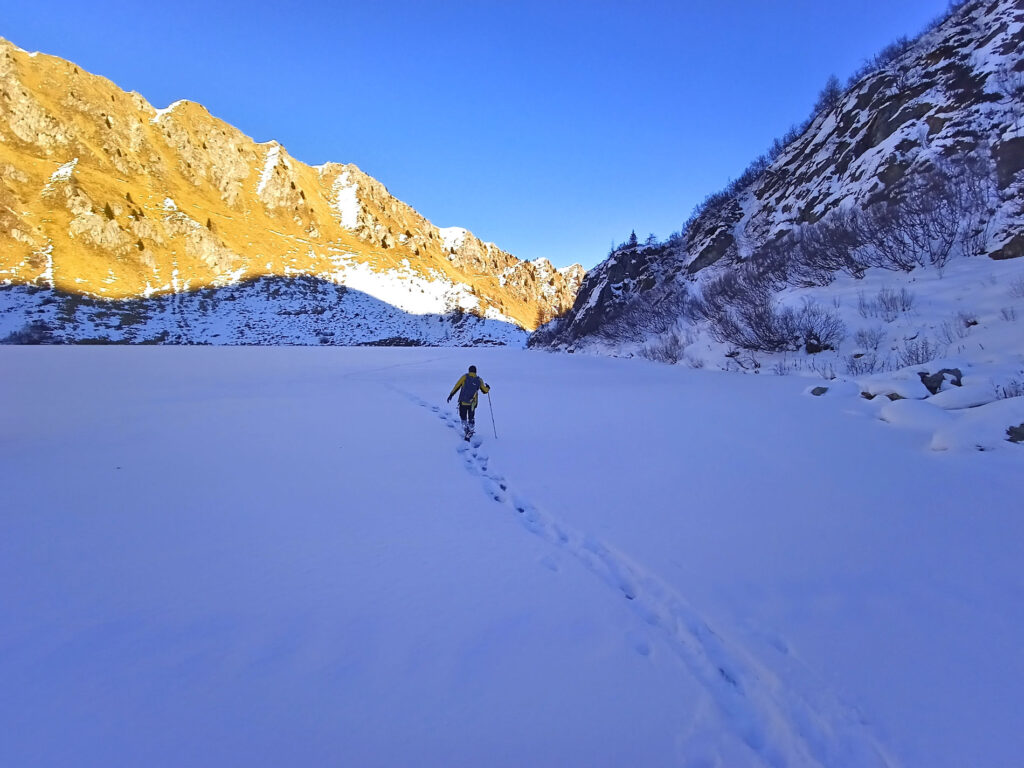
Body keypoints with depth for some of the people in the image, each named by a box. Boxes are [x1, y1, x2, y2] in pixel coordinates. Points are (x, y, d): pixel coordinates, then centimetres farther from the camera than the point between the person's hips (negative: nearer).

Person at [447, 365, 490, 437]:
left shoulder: (465, 376, -1)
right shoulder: (479, 380, 2)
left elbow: (457, 386, -4)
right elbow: (485, 391, 12)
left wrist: (451, 395, 3)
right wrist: (488, 388, 34)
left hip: (462, 402, -1)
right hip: (472, 404, 1)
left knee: (463, 418, 16)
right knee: (471, 419, 18)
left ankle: (466, 430, 1)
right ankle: (470, 432, 9)